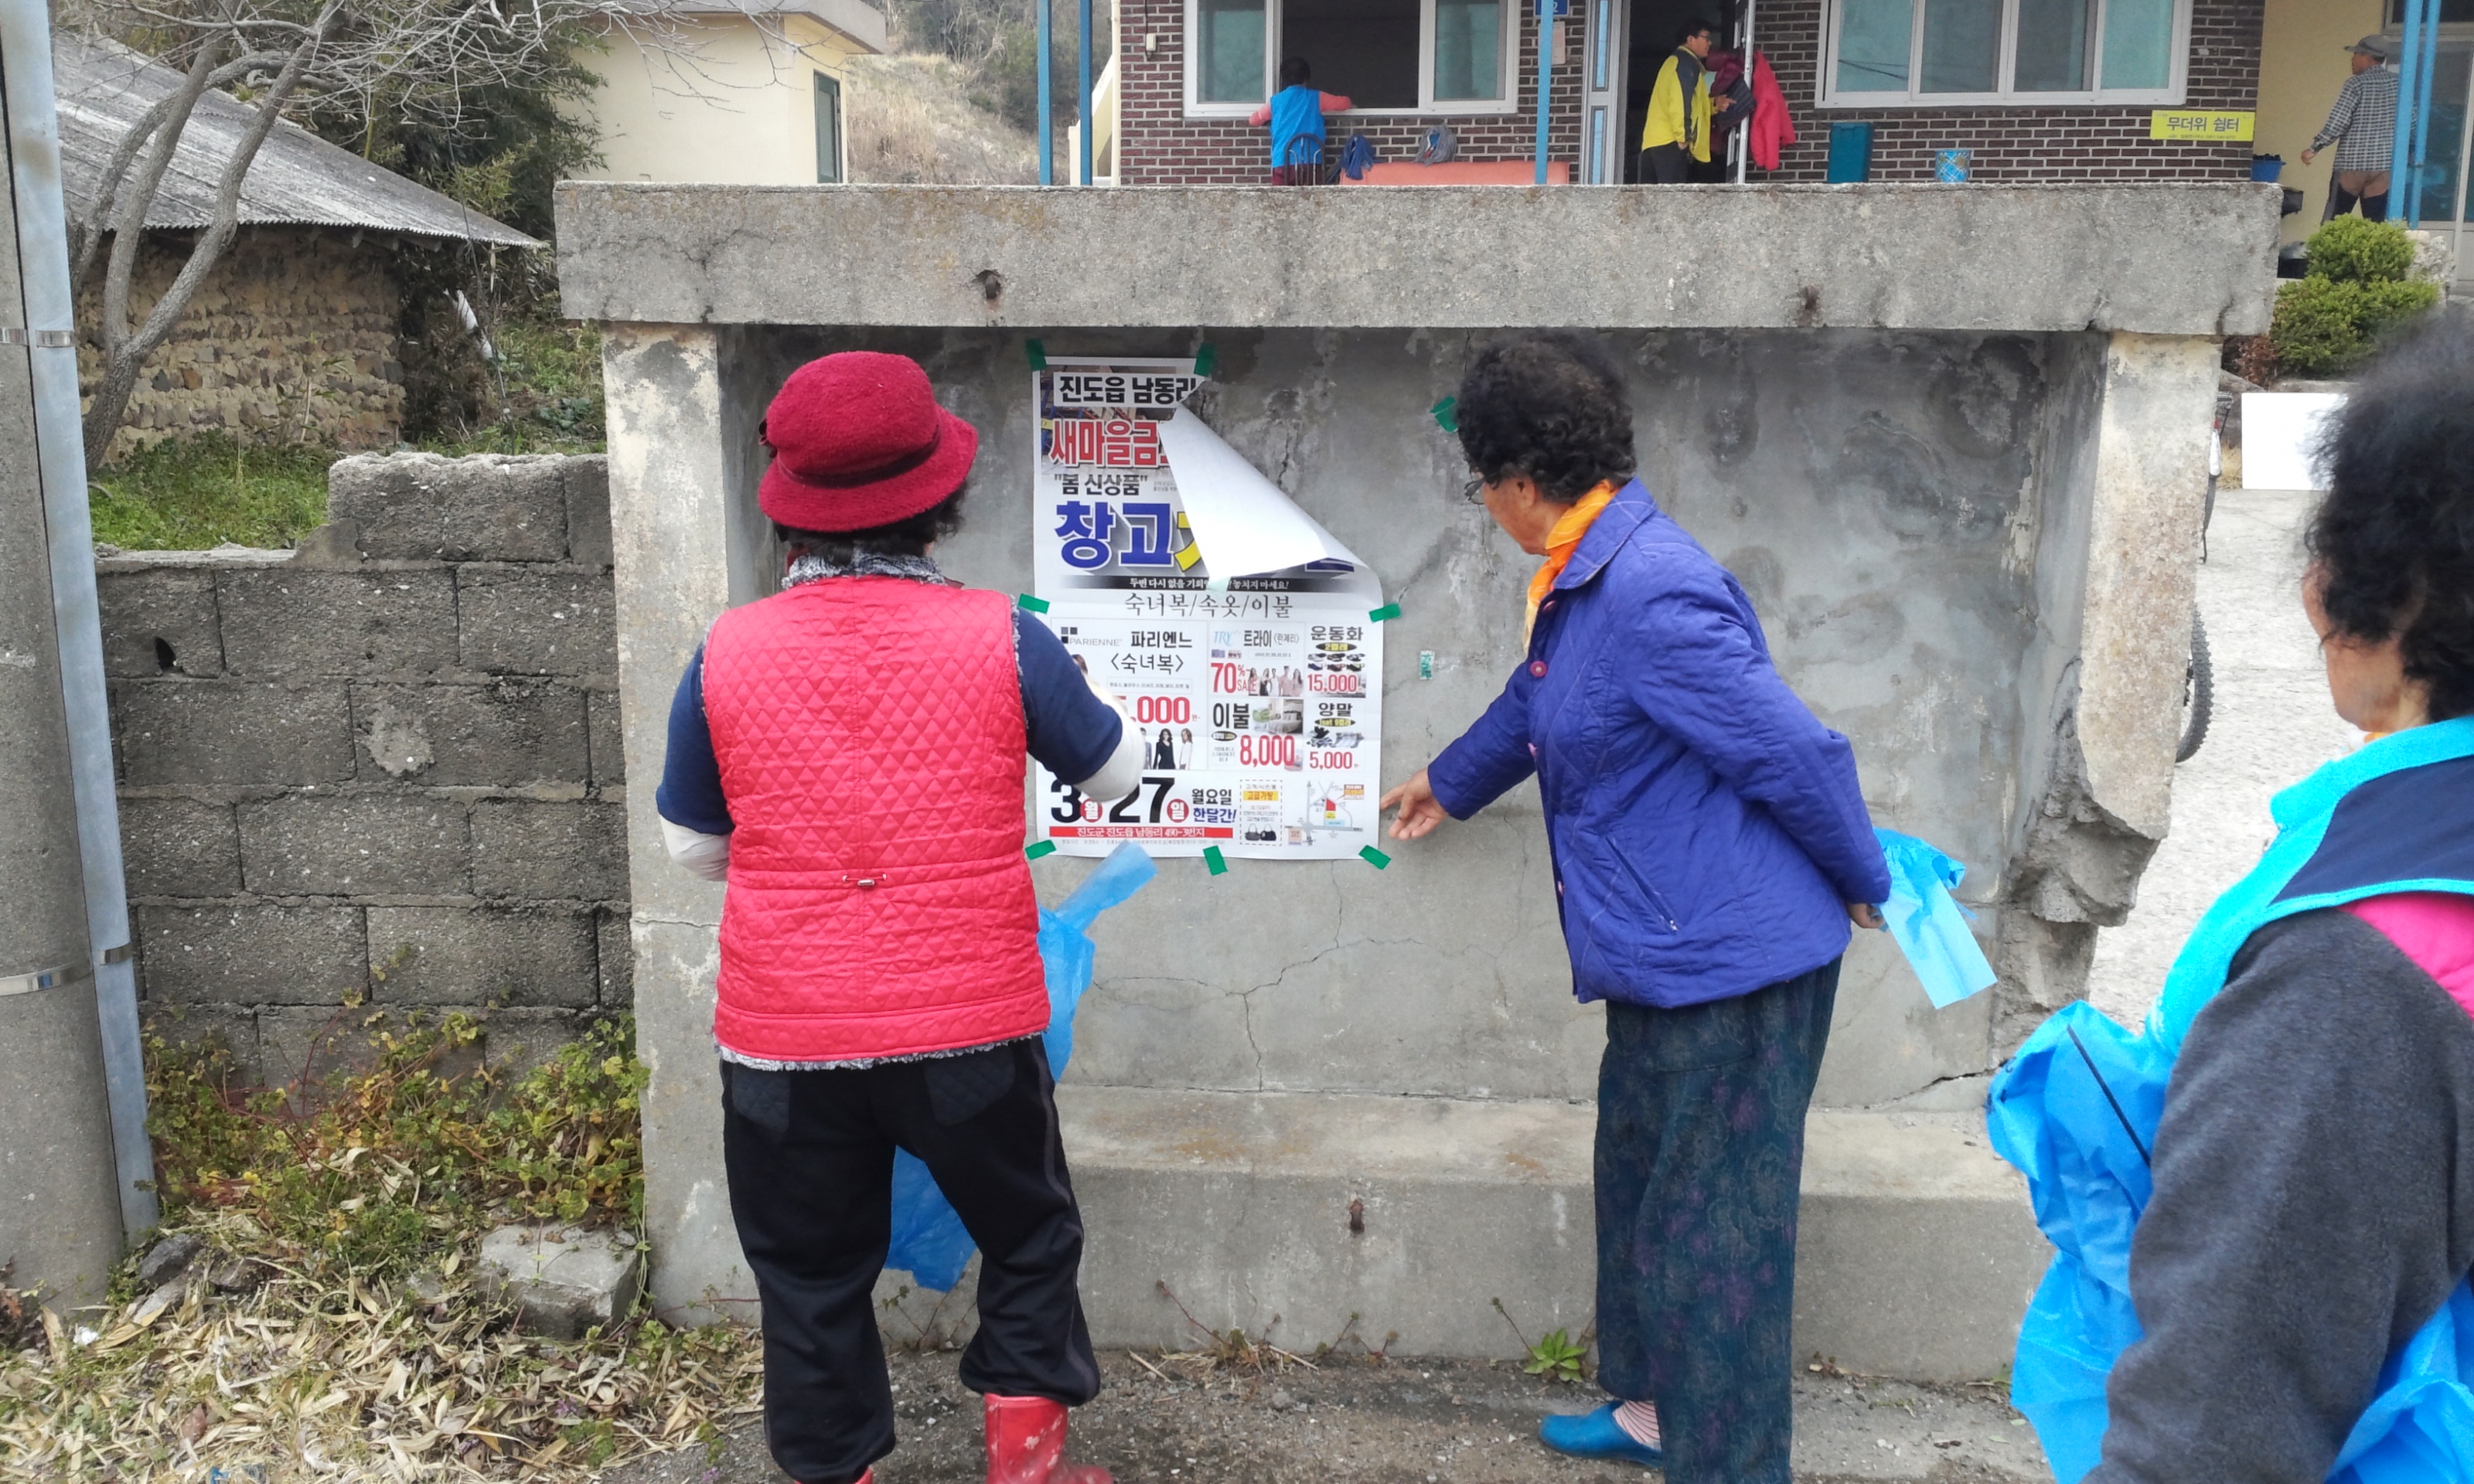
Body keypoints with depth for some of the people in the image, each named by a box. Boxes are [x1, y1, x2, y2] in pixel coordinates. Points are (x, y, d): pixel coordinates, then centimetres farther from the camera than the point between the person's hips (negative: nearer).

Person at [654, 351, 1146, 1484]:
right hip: (972, 1028, -1)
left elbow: (692, 846, 5)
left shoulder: (727, 654, -7)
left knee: (811, 1277, 20)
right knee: (1029, 1237, 23)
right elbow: (1114, 771, 5)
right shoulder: (999, 638, -11)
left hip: (783, 1042, 1)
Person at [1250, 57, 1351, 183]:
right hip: (1310, 163, 0)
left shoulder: (1276, 101, 10)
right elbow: (1344, 103, 16)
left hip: (1283, 162, 0)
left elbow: (1254, 120, 23)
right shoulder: (1316, 98, 7)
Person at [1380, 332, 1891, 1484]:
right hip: (1668, 966, 11)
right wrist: (1449, 784, 44)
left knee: (1709, 1240, 3)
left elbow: (1798, 756, -23)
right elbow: (1536, 703, 27)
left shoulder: (1650, 592, -25)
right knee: (1638, 1188, 24)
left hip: (1730, 970, -11)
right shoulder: (1581, 579, 8)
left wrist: (1862, 883, -6)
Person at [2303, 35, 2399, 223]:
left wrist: (2314, 148, -3)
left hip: (2352, 163, -4)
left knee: (2334, 221, 4)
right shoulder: (2397, 83, 7)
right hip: (2384, 165, 4)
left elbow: (2338, 122, -13)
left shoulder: (2357, 83, -7)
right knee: (2375, 225, 4)